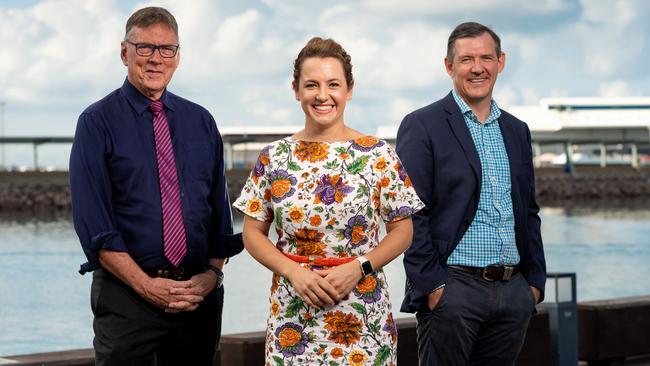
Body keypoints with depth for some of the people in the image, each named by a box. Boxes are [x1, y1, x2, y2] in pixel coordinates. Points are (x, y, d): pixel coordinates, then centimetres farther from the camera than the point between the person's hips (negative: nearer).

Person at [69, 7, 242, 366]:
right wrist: (145, 285, -15)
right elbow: (92, 222, -10)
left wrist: (213, 273, -5)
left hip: (200, 293, 4)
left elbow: (219, 207, 10)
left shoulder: (201, 121, 11)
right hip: (126, 293, -4)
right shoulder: (97, 122, -3)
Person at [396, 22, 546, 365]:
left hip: (514, 293, 6)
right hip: (452, 289, -5)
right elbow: (410, 214, -9)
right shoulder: (421, 126, -4)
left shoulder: (516, 131, 16)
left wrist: (535, 280, 12)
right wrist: (430, 286, -14)